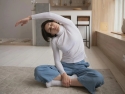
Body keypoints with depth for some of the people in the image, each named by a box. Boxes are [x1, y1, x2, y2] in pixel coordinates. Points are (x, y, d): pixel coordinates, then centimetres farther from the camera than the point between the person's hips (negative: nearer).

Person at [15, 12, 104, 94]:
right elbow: (57, 60, -4)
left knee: (98, 78, -33)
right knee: (39, 70, -25)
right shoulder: (54, 41, -1)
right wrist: (63, 74, -23)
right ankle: (72, 79, -21)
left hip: (80, 66, 0)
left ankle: (59, 82, -23)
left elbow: (50, 15, -16)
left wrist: (29, 18, -12)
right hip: (65, 66, 1)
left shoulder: (69, 25, -4)